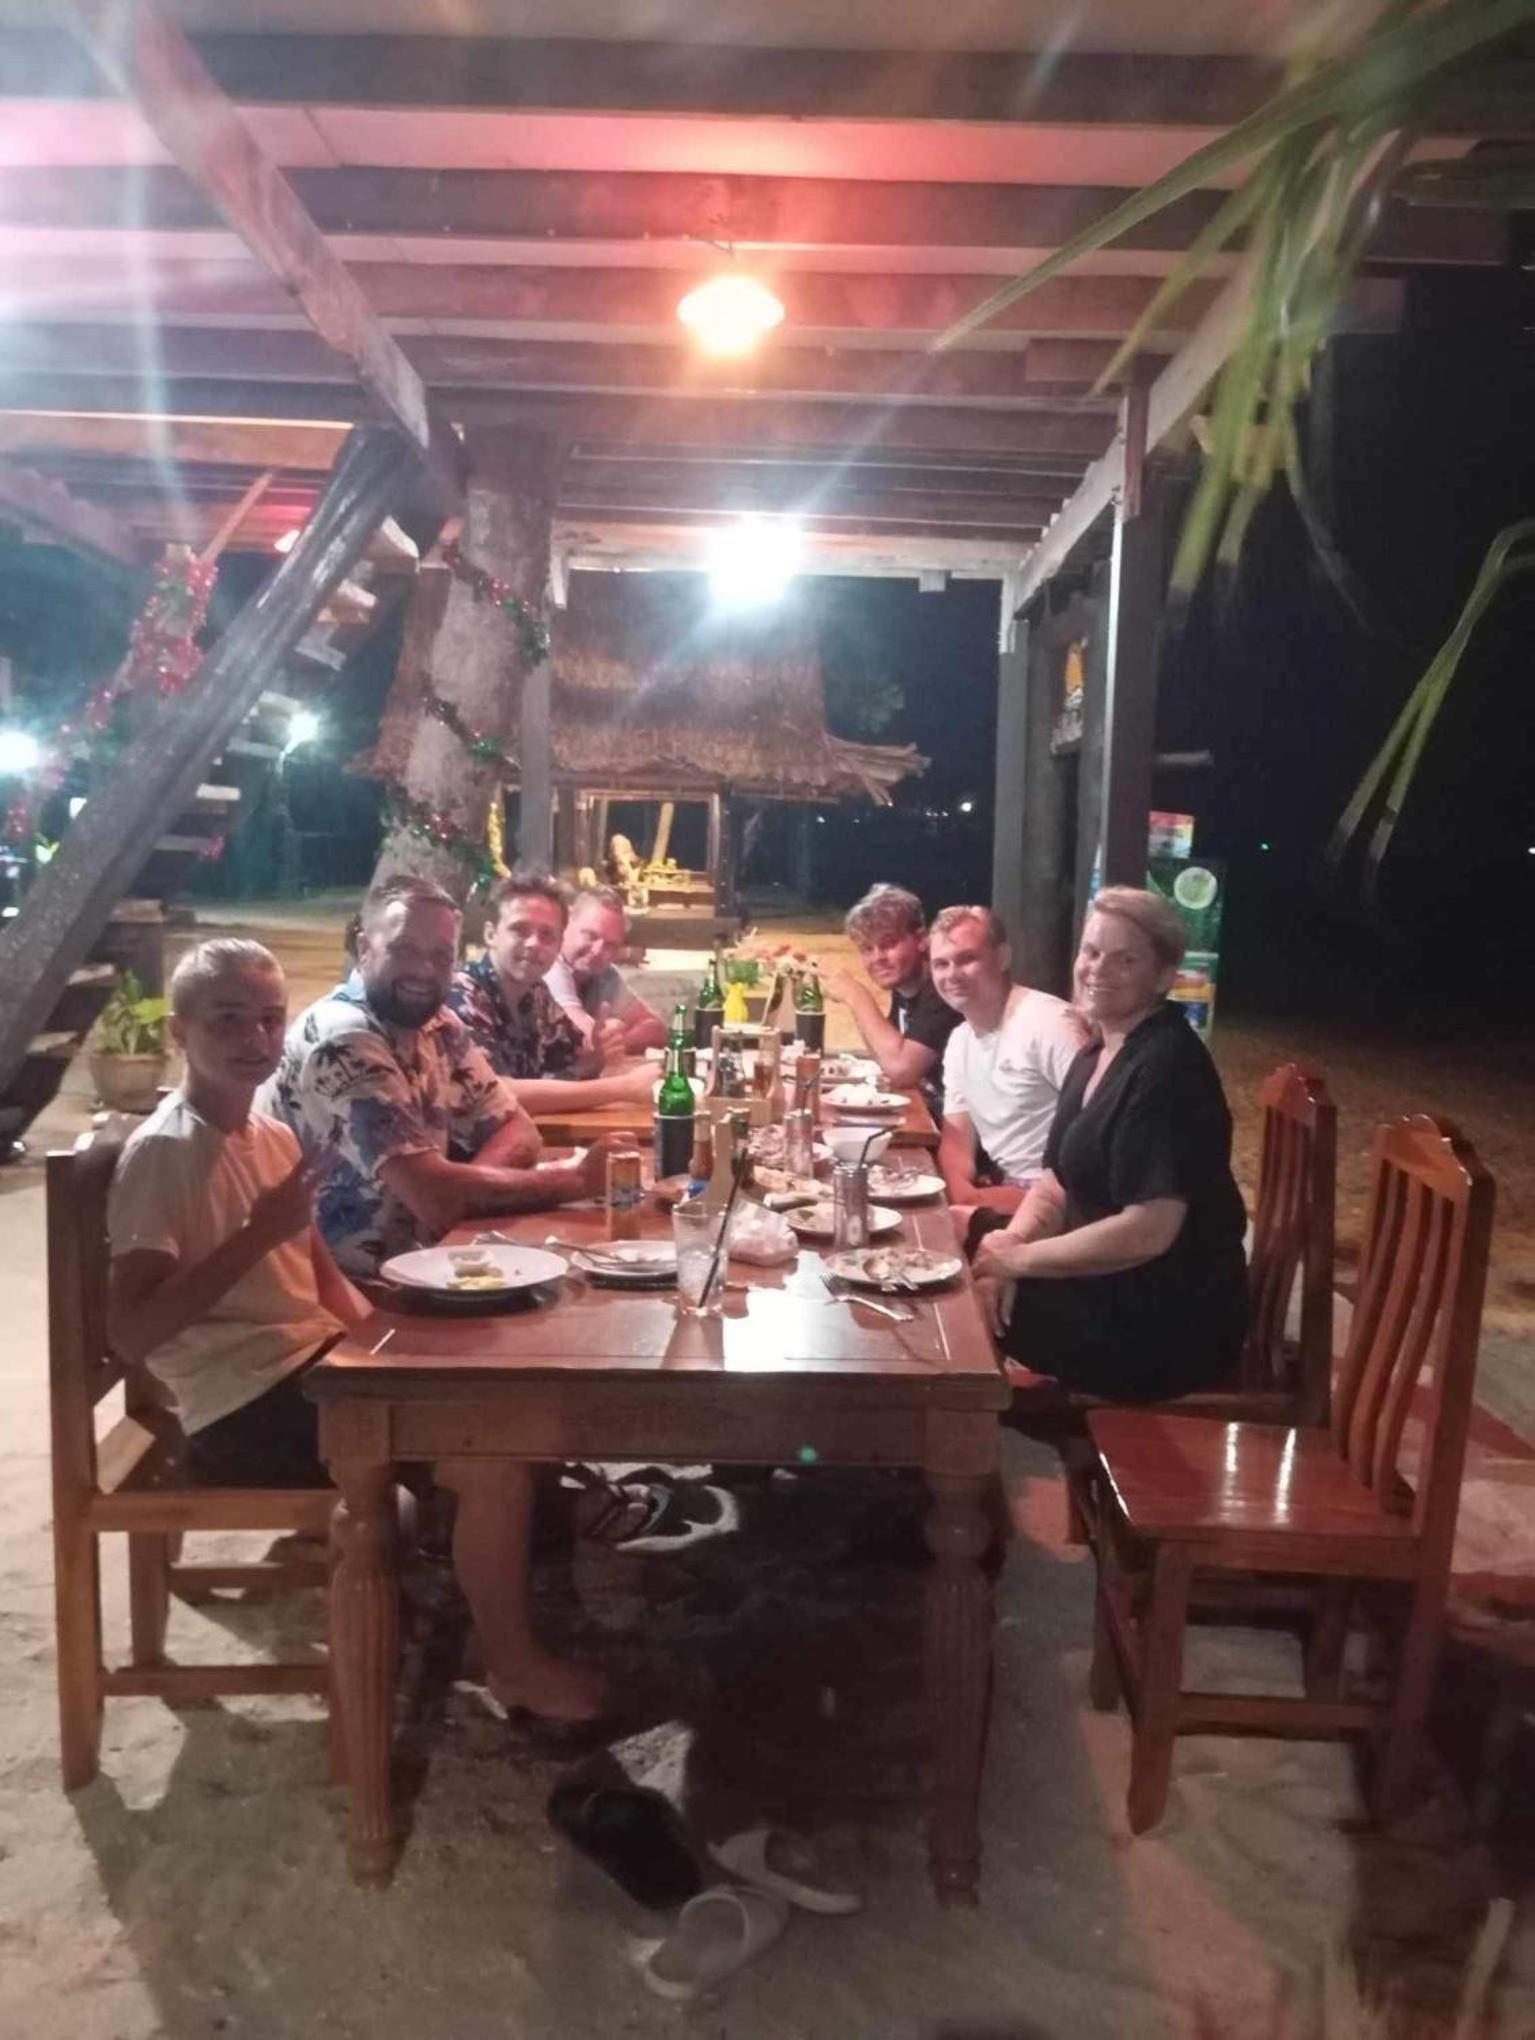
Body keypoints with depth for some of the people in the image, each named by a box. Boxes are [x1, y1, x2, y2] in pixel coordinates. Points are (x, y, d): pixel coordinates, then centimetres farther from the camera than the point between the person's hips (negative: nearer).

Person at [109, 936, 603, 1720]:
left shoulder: (272, 1137, 9)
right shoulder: (161, 1153, -16)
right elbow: (131, 1333, -23)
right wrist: (257, 1236, -27)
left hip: (309, 1363, 9)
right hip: (243, 1407, -9)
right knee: (496, 1460, -15)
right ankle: (515, 1666, 7)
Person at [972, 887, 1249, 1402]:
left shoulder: (1166, 1067, -22)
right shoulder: (1096, 1056, 8)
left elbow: (1149, 1230, -28)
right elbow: (1059, 1182, 10)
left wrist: (1020, 1259, -19)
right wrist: (1010, 1241, -11)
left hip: (1165, 1324, -9)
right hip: (1112, 1290, 9)